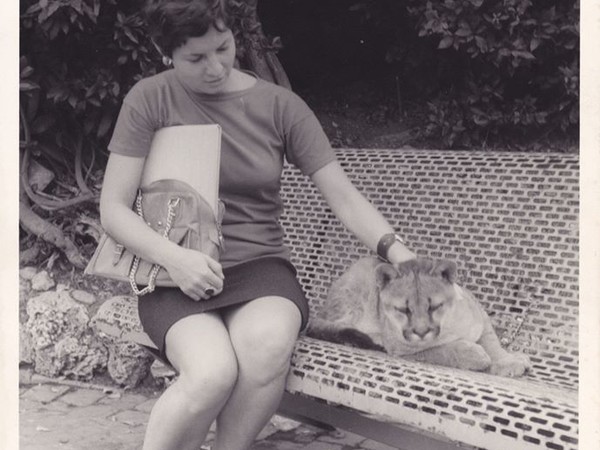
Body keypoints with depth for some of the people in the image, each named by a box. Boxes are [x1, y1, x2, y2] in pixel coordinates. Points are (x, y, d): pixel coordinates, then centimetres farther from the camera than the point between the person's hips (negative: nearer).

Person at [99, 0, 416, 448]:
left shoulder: (280, 105, 4)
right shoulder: (150, 100, 1)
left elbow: (345, 197, 2)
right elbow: (113, 208, -1)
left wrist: (399, 252, -15)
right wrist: (173, 256, -18)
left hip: (259, 266, 2)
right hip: (178, 276, -1)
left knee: (268, 346, -35)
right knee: (213, 372, -33)